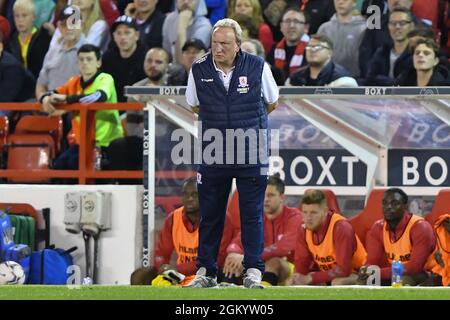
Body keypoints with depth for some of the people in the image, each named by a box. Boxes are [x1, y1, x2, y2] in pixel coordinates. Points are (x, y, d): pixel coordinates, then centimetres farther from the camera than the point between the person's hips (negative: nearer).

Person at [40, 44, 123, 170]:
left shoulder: (105, 79, -10)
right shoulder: (75, 82, 9)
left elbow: (100, 96, -32)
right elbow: (52, 94, 11)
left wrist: (66, 98, -32)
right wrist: (46, 99, -16)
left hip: (105, 142, -7)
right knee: (59, 164, -8)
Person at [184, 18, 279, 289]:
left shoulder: (258, 67, -6)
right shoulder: (199, 70, -2)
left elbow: (272, 103, 11)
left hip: (252, 154, -2)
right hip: (213, 155, 2)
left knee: (252, 213, 0)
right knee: (210, 215, 6)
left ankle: (253, 271, 4)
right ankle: (205, 272, 13)